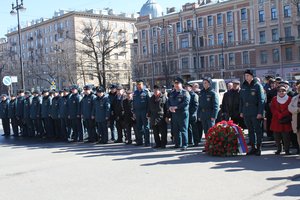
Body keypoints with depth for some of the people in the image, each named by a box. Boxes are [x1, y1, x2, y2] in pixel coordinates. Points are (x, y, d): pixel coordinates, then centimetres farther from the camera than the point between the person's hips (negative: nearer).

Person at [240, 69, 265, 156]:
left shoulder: (258, 86, -6)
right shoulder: (244, 86, 11)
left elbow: (261, 100, -9)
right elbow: (241, 100, 16)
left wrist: (260, 112, -15)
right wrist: (241, 111, 10)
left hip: (256, 113, -6)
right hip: (246, 113, 6)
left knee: (258, 131, 2)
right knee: (250, 131, 11)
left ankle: (258, 148, 9)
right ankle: (253, 148, 19)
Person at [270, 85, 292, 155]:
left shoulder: (289, 99, 2)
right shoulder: (274, 99, 9)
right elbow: (273, 109, 1)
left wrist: (282, 115, -15)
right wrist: (279, 115, -11)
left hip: (286, 122, -2)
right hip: (276, 121, 2)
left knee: (286, 137, -3)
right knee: (277, 137, 4)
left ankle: (287, 150, 8)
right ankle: (279, 149, 20)